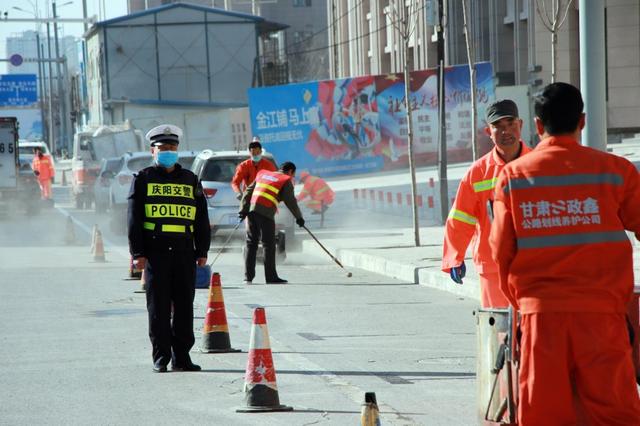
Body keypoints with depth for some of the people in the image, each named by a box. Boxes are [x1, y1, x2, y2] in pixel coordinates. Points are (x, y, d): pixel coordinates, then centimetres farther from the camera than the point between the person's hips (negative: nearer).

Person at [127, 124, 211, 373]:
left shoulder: (190, 180, 15)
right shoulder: (143, 180, 6)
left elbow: (201, 219, 16)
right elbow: (134, 219, 2)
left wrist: (202, 251, 8)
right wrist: (138, 253, -6)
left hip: (184, 251, 3)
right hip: (155, 251, -3)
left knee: (184, 306, 3)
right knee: (158, 307, -1)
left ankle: (181, 357, 10)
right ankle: (161, 358, 6)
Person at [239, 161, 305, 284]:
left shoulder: (263, 174, 24)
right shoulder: (286, 181, 6)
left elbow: (248, 191, 19)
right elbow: (290, 201, 2)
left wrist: (243, 210, 14)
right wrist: (299, 217, 13)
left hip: (252, 210, 6)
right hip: (266, 213, -6)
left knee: (251, 243, 9)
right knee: (269, 245, 1)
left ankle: (248, 277, 8)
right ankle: (271, 277, 3)